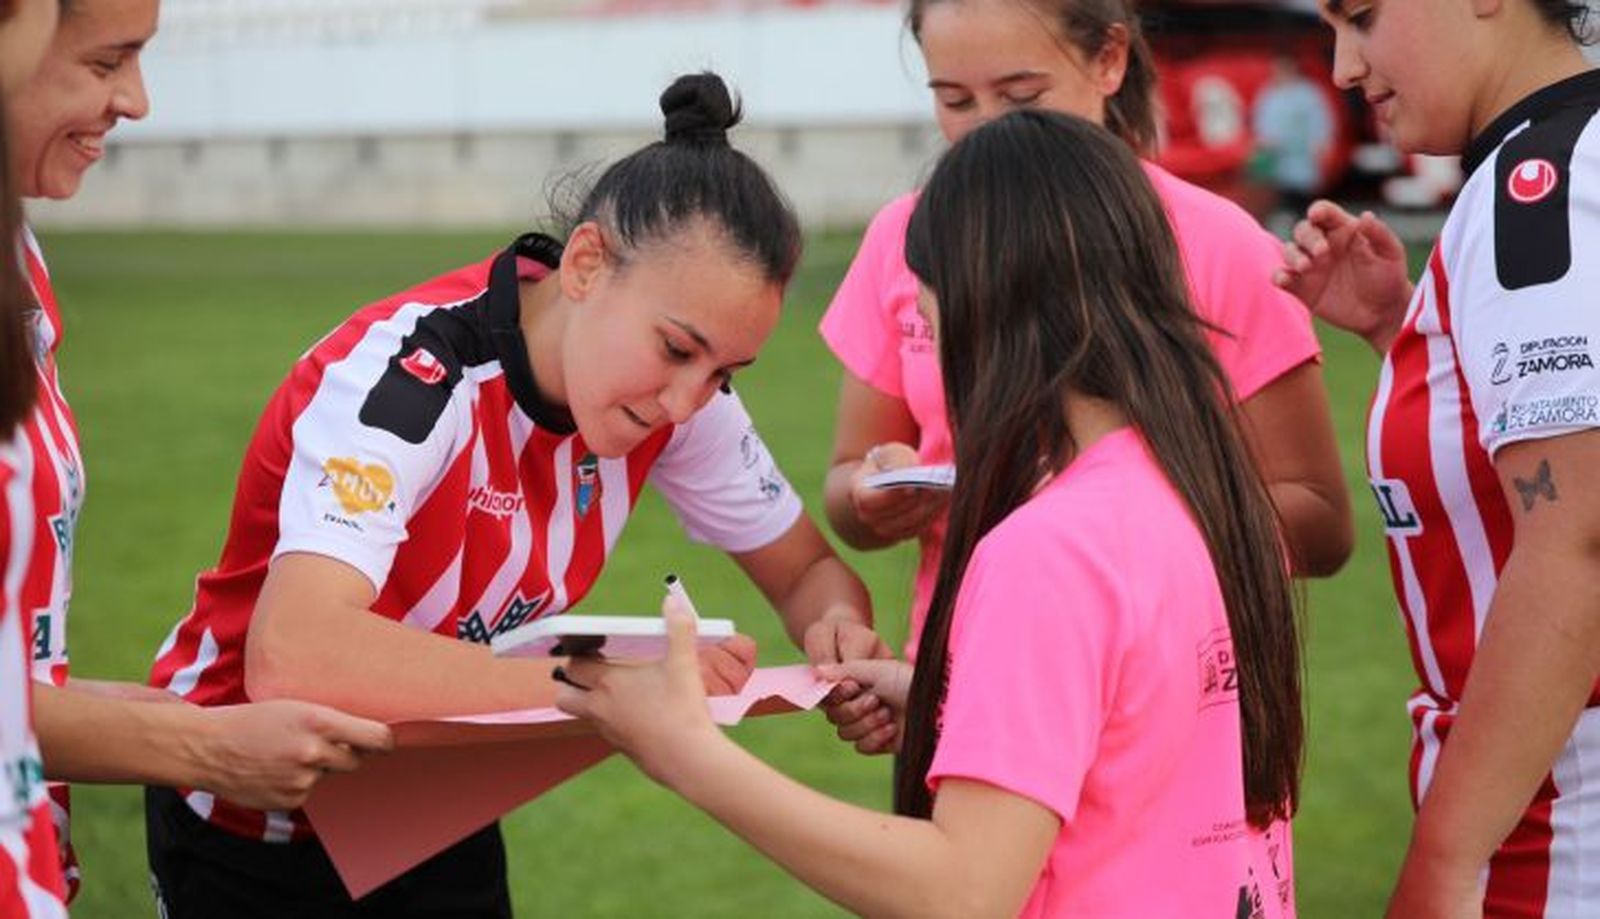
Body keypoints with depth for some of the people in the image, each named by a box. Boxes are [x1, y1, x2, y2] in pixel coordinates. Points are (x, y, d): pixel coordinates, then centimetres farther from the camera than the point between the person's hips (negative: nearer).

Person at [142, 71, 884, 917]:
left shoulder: (677, 389, -12)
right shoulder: (408, 378, -31)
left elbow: (805, 572, 2)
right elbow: (293, 660, -44)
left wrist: (838, 627, -22)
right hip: (255, 825, -5)